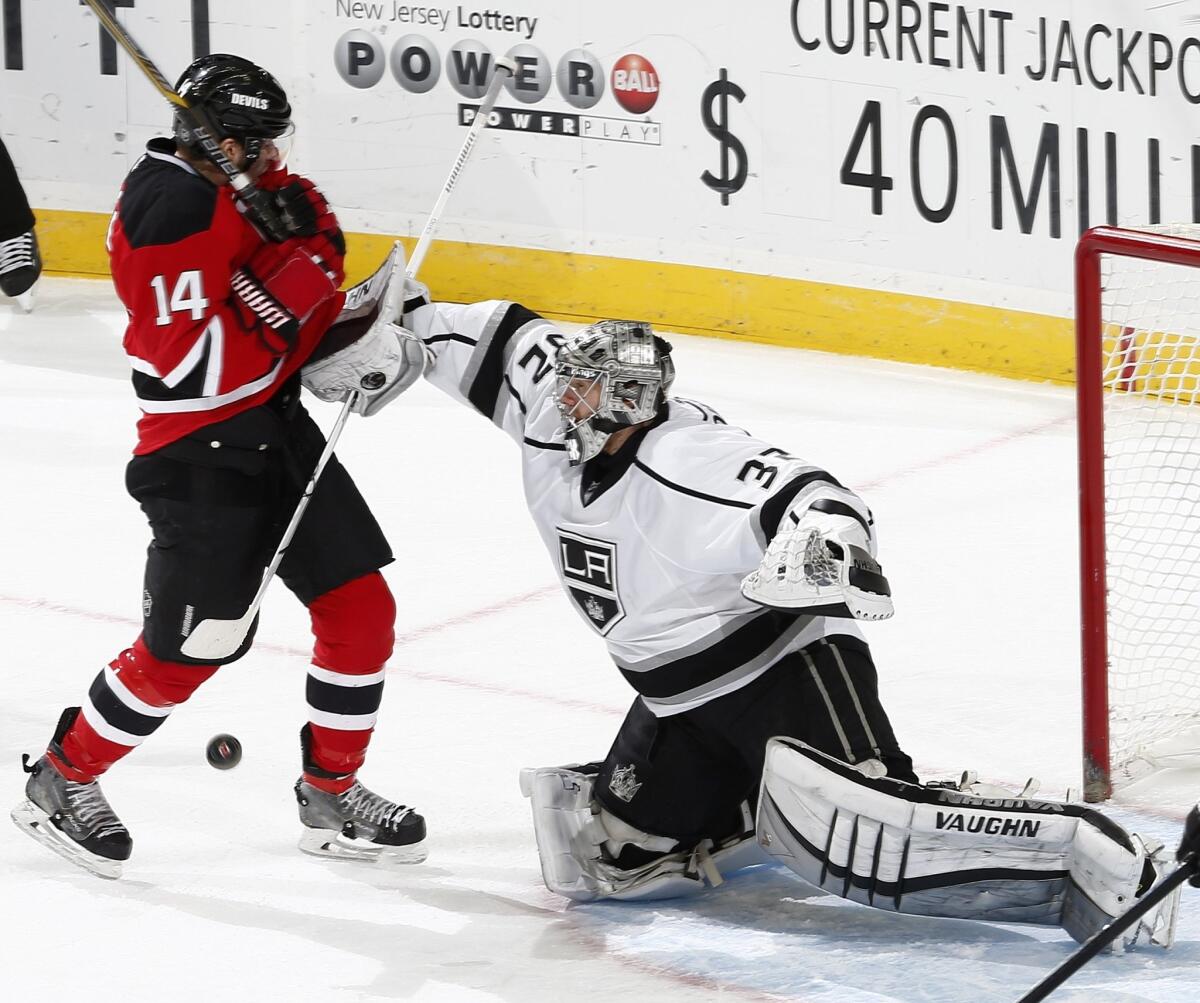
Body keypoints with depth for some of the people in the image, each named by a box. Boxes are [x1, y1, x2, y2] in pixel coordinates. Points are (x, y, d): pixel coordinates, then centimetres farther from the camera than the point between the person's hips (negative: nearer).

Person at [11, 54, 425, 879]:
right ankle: (63, 780, 21)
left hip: (278, 426, 9)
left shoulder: (260, 188, 3)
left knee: (362, 610, 8)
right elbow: (199, 366, -28)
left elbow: (310, 299, 14)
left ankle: (332, 797, 23)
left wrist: (348, 339, -7)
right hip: (200, 456, -9)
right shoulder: (167, 214, -24)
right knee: (183, 652, -1)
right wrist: (286, 278, -27)